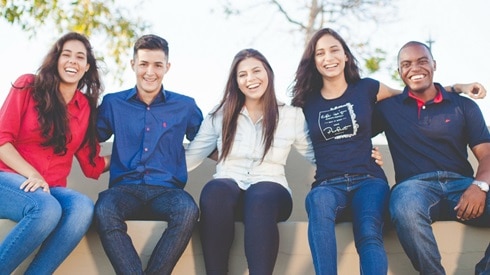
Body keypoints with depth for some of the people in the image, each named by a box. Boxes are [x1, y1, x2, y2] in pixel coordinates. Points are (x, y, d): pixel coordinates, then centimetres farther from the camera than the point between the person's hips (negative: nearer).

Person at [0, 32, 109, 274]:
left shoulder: (86, 107, 11)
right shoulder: (28, 86, 1)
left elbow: (92, 165, 11)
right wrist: (31, 175, -17)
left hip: (51, 189, 4)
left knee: (83, 207, -31)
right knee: (47, 209, -37)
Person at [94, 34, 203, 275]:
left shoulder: (185, 106, 14)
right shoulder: (113, 103, 14)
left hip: (167, 190, 0)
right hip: (125, 188, 0)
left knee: (188, 210, -35)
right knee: (104, 211, -35)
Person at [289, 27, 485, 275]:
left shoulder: (366, 88, 11)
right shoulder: (307, 101, 12)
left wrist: (457, 87, 20)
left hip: (368, 180, 0)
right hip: (328, 184, 0)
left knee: (369, 235, -34)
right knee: (319, 201, -39)